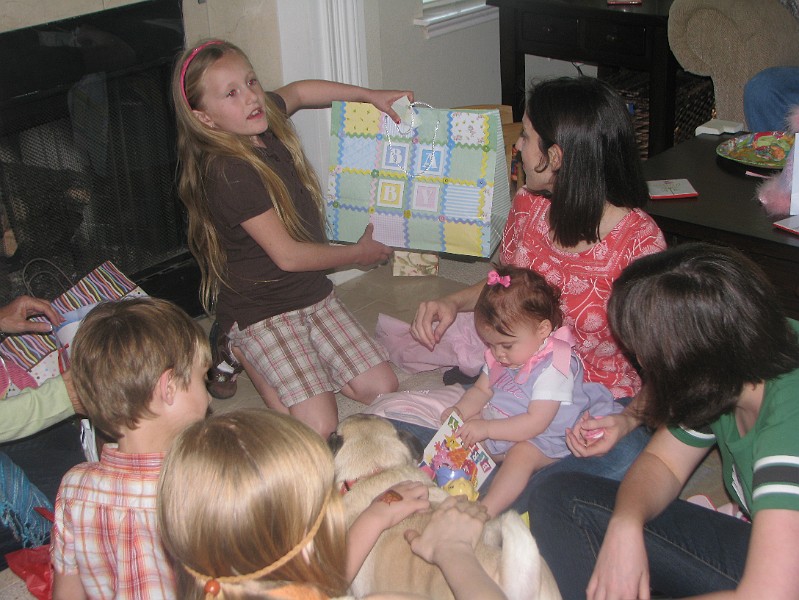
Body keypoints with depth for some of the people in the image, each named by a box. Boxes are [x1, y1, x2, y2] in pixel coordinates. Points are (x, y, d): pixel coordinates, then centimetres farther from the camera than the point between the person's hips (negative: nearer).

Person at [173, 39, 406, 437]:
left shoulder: (264, 123, -3)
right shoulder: (228, 173, -26)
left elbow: (297, 92, 23)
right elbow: (287, 255, -21)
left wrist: (370, 96, 18)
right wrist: (358, 253, -7)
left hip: (312, 293, 8)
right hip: (261, 311, -8)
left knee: (381, 388, 4)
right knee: (319, 427, -16)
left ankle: (259, 357, 18)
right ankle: (244, 356, 8)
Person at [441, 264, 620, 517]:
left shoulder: (552, 369, -23)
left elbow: (535, 423, -27)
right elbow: (482, 390, 15)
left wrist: (487, 428, -28)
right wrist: (461, 410, -6)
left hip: (544, 439, -9)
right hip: (503, 426, 9)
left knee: (520, 455, -34)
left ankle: (486, 512, -46)